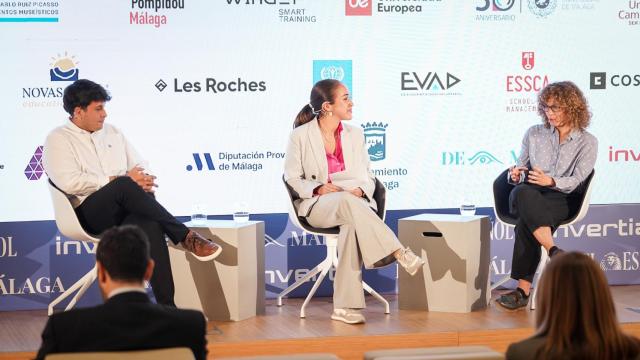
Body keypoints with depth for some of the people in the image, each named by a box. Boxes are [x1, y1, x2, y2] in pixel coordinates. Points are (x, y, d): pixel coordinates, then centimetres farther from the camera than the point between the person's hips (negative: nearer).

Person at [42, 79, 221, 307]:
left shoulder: (112, 133, 23)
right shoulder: (58, 140, 3)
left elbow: (139, 167, 22)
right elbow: (69, 182, -13)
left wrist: (143, 180, -4)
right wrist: (119, 180, -13)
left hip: (126, 210, 5)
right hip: (91, 214, -5)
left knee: (151, 224, -32)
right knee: (125, 186, -36)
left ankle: (166, 307, -40)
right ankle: (185, 237, -30)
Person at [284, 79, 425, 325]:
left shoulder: (355, 134, 16)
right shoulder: (300, 136, 4)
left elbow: (368, 177, 17)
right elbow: (292, 178, 6)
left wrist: (360, 190, -8)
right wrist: (317, 189, -14)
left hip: (354, 203, 2)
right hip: (318, 206, -2)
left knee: (352, 225, -37)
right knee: (346, 200, -39)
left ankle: (345, 307, -39)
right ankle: (400, 254, -44)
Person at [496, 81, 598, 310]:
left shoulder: (587, 142, 6)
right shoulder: (534, 134, 16)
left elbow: (575, 181, -5)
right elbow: (519, 169, 15)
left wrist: (551, 181, -26)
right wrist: (515, 175, -11)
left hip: (563, 201, -2)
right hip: (530, 197, 2)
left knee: (527, 222, -37)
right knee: (523, 193, -39)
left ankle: (523, 289, -43)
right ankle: (554, 252, -52)